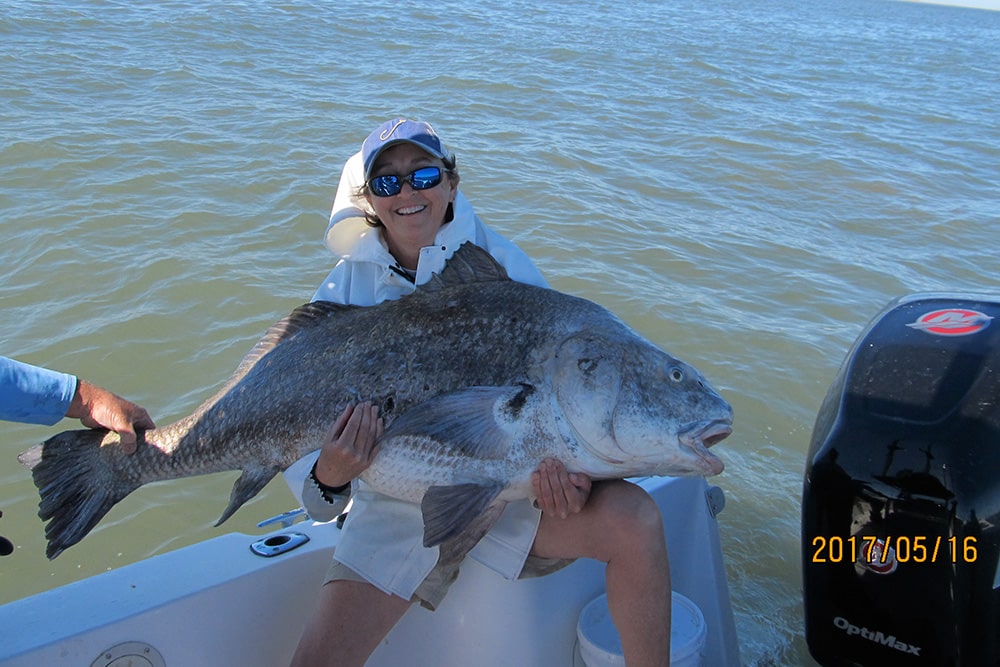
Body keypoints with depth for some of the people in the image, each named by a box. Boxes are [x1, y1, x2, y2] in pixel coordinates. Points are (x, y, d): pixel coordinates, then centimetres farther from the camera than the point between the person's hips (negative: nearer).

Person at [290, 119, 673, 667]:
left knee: (634, 519, -25)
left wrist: (571, 466, -21)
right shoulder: (345, 291, 0)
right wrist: (327, 478, -25)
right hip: (398, 508, 1)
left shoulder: (499, 262, -2)